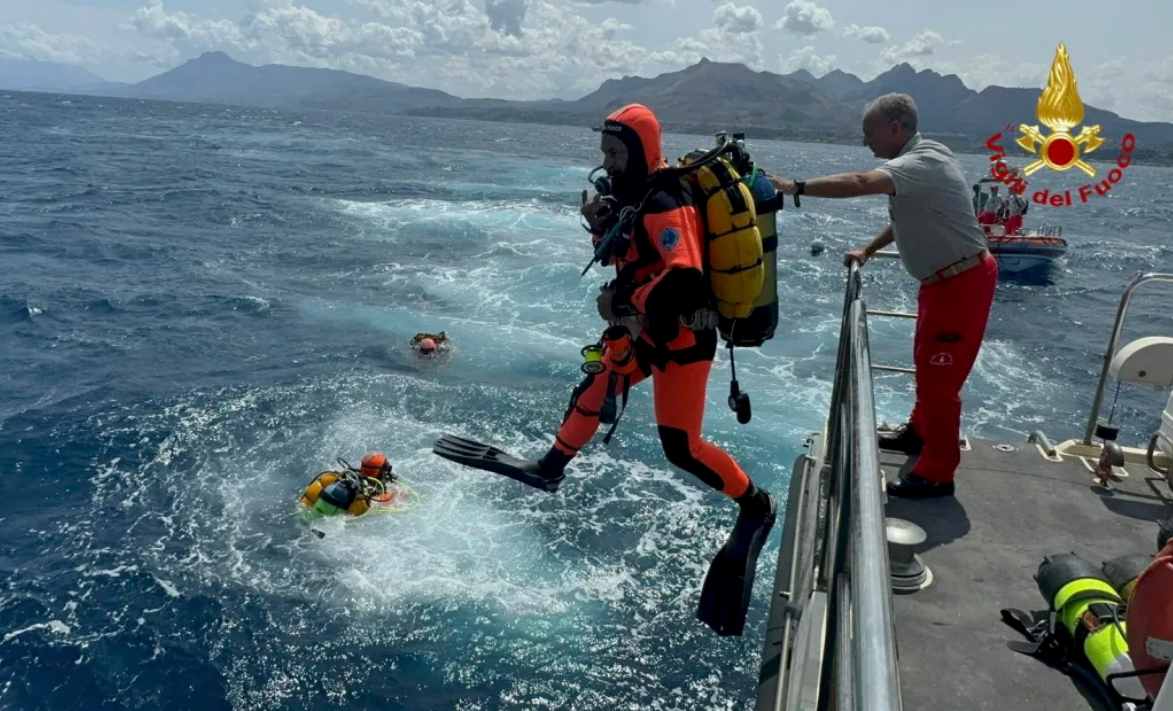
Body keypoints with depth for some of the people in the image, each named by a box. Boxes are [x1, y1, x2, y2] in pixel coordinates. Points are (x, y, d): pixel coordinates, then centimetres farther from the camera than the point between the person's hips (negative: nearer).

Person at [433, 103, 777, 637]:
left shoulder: (663, 204, -23)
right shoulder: (634, 195, 7)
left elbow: (684, 278, -35)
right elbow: (624, 254, 16)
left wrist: (621, 302, -25)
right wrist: (600, 226, -4)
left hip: (680, 337, -10)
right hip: (645, 330, 10)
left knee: (681, 447, -7)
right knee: (592, 393, 21)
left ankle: (757, 506, 13)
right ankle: (550, 469, 41)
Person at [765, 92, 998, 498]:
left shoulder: (922, 163, -24)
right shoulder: (914, 162, 9)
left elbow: (861, 184, -40)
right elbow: (907, 217, 21)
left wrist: (795, 187, -39)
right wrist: (867, 252, 16)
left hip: (963, 281, -10)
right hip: (944, 278, 10)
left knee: (940, 374, -4)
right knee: (926, 361, 22)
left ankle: (937, 474, 7)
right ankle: (920, 431, 41)